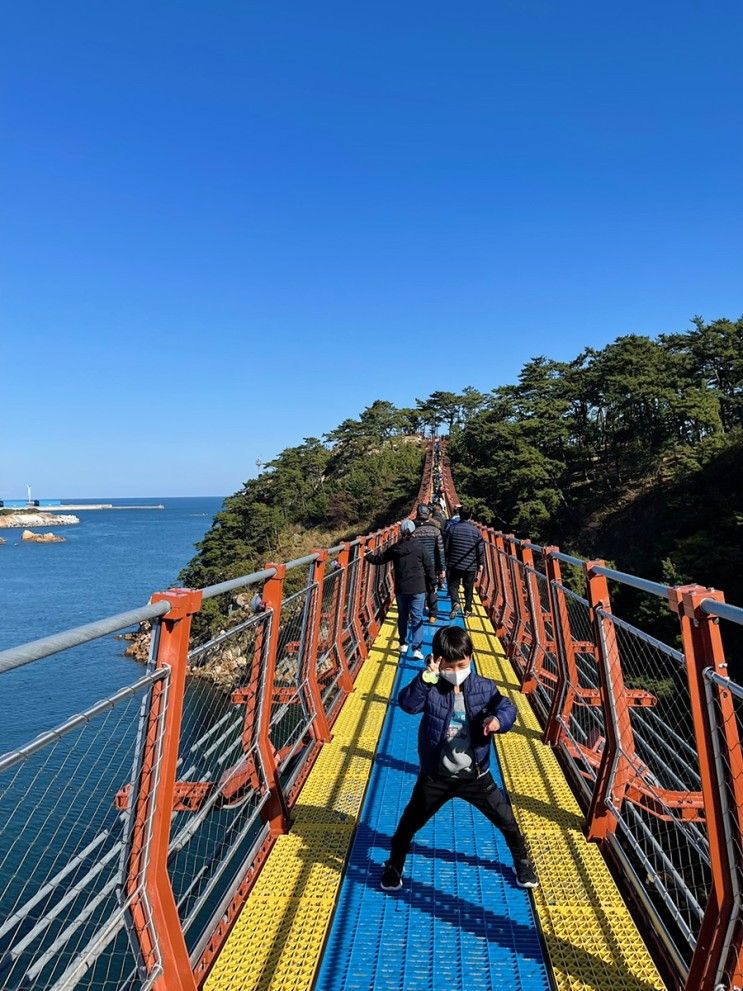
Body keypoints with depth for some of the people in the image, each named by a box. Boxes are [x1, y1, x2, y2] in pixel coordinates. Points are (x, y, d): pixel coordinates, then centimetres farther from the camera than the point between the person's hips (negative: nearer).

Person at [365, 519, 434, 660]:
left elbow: (379, 559, 11)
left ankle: (403, 644, 26)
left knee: (402, 617, 17)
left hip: (401, 589, 3)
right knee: (417, 618, -1)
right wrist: (432, 581, 10)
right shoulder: (419, 546, -6)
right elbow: (428, 566, -2)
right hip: (418, 589, -3)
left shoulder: (394, 548, 0)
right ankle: (417, 649, -7)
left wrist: (368, 556, 29)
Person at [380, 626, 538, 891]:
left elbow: (507, 708, -7)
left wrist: (498, 719, -29)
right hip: (435, 775, -1)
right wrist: (427, 677, -41)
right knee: (411, 821, 12)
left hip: (475, 775, 1)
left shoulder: (484, 688, -10)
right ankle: (394, 865, 38)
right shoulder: (431, 689, -16)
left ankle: (522, 861, 42)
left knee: (506, 819, 14)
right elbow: (407, 703, -30)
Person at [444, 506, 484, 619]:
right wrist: (480, 565, 8)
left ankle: (455, 602, -15)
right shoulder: (476, 531, -3)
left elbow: (445, 547, 0)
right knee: (469, 588, 14)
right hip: (471, 566, 1)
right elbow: (481, 550, -1)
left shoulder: (452, 528, -3)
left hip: (454, 564, 0)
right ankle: (467, 610, 19)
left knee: (453, 585, 10)